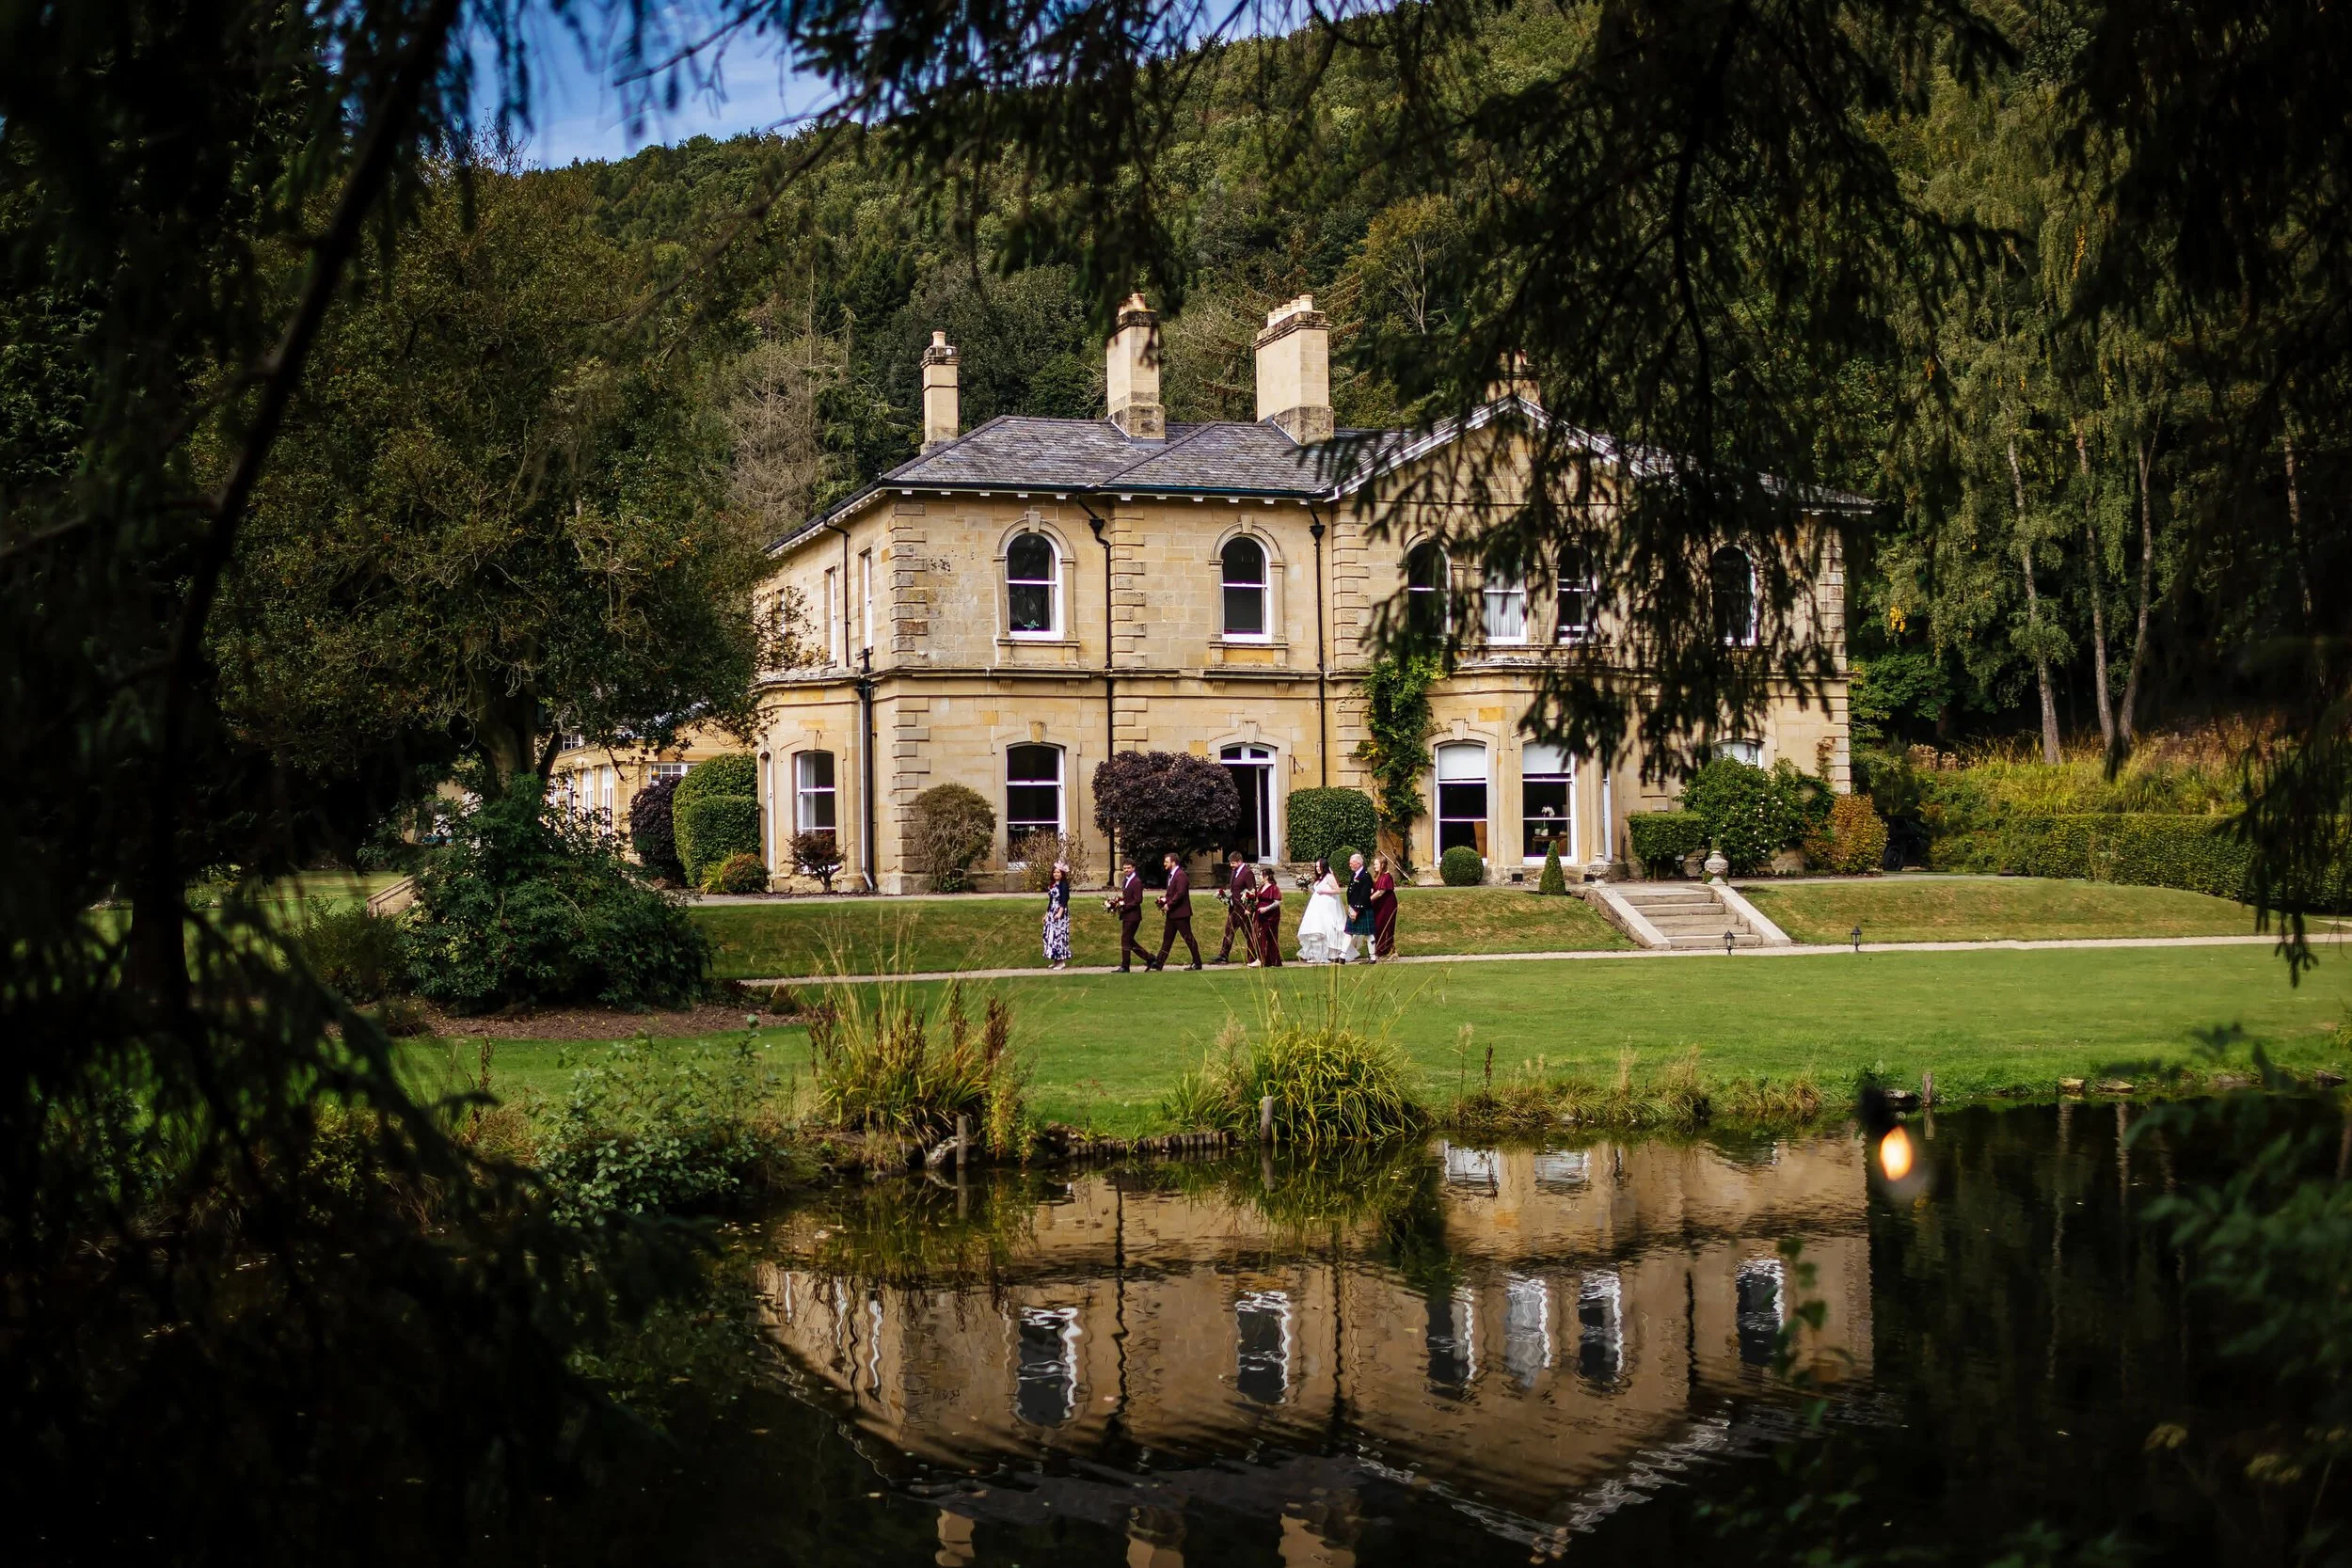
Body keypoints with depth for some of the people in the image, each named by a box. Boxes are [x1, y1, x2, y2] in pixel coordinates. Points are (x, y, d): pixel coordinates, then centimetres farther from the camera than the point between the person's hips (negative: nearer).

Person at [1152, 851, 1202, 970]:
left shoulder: (1180, 875, -17)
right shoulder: (1171, 875, 15)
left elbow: (1180, 893, -25)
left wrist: (1169, 904, -19)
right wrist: (1165, 897, 4)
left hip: (1181, 913, -10)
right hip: (1172, 913, 10)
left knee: (1188, 938, -3)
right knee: (1167, 938, 10)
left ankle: (1197, 963, 3)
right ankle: (1159, 963, 12)